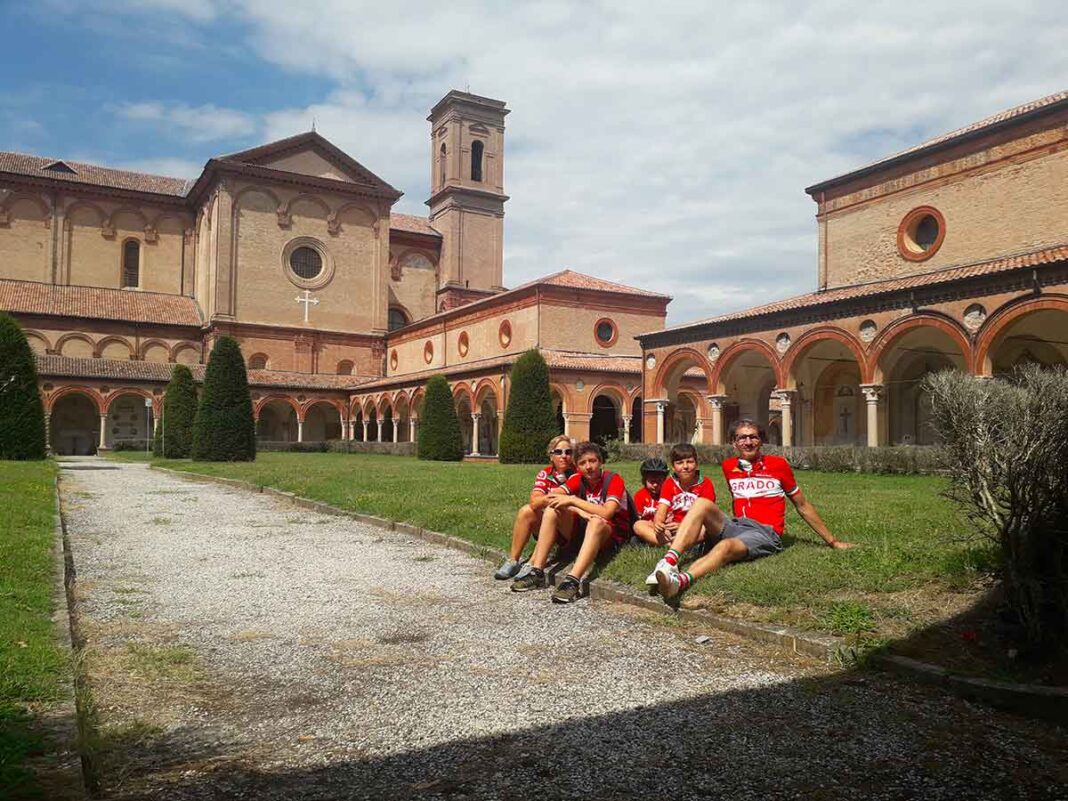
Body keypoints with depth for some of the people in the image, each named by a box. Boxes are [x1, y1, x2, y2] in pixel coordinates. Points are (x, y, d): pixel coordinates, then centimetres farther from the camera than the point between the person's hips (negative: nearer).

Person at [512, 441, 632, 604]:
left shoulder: (613, 480, -13)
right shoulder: (578, 479, 1)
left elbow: (606, 513, -28)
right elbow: (551, 496, -13)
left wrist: (572, 500, -26)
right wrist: (579, 511, -27)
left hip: (612, 533, -5)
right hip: (582, 528, 5)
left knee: (596, 522, -38)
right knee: (552, 510, -15)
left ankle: (573, 581, -47)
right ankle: (536, 573, -19)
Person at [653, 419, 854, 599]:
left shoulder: (778, 465, 5)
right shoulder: (729, 466, 14)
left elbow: (802, 506, 14)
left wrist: (833, 541, 18)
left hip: (765, 533, -4)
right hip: (735, 526, 4)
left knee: (726, 546, -36)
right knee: (702, 503, -24)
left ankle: (681, 581, -63)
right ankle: (669, 562, -44)